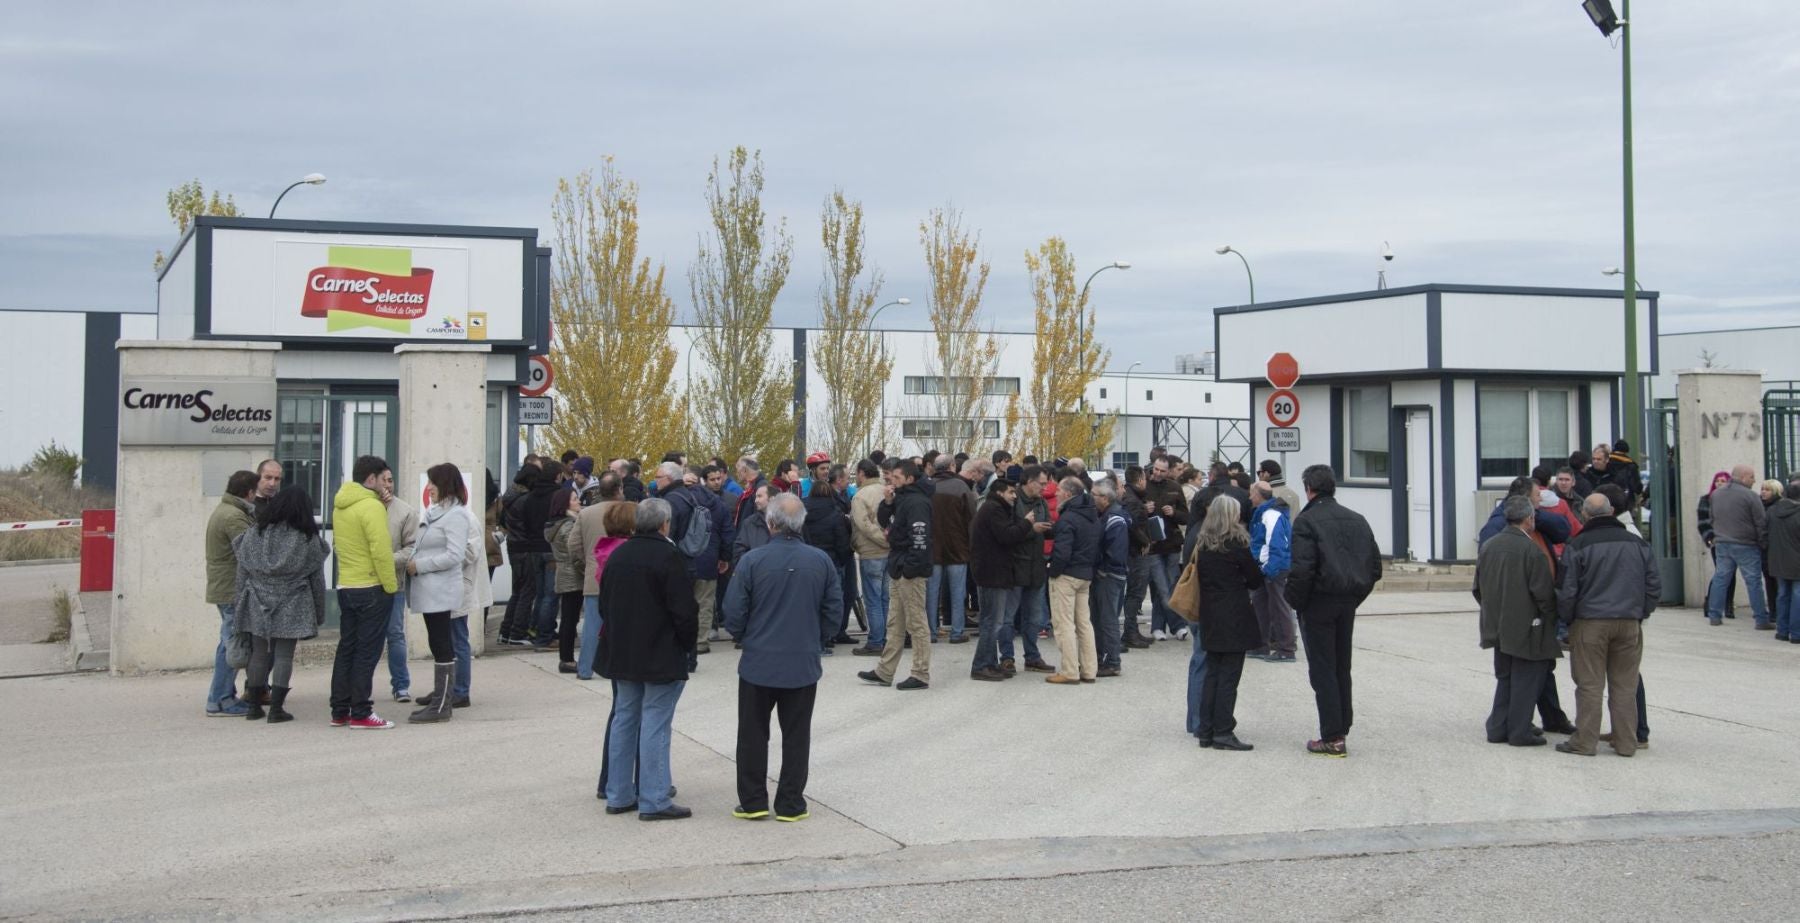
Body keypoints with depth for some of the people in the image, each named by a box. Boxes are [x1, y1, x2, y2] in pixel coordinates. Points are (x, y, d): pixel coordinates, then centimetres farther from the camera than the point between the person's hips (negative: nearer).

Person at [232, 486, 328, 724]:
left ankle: (254, 706, 17)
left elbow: (242, 573, 6)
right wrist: (319, 612, 11)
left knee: (259, 654, 11)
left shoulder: (253, 534, 3)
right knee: (284, 656, 1)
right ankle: (276, 709, -2)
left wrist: (240, 604, 14)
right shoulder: (309, 540, -2)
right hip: (292, 609, -2)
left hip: (258, 606, 3)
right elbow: (317, 580, 2)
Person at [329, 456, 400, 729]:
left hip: (345, 586, 8)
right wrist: (391, 585, -13)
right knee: (367, 652, -2)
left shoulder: (340, 505, 11)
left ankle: (339, 711, 17)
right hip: (371, 588, -8)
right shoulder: (371, 506, -16)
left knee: (346, 649, 13)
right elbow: (381, 551, -21)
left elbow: (339, 545, 15)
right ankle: (360, 713, 0)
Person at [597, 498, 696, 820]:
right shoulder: (669, 557, -15)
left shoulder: (618, 555, 7)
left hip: (621, 652, 7)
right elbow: (684, 610, -17)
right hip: (661, 657, -7)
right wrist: (687, 644, -2)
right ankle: (653, 801, -2)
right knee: (655, 724, -4)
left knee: (623, 718, 14)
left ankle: (618, 796, 19)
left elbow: (605, 603, 14)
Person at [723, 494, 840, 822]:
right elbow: (834, 611, 3)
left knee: (753, 734, 12)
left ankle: (752, 801, 14)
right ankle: (790, 804, 13)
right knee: (796, 736, 11)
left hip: (758, 663, -1)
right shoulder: (821, 561, -5)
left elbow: (733, 614, -8)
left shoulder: (752, 561, -13)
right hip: (804, 664, 2)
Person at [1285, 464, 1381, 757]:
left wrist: (1295, 601, -7)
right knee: (1342, 668, 15)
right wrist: (1357, 595, 15)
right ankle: (1341, 730, 19)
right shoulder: (1356, 520, 10)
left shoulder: (1307, 520, -11)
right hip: (1348, 603, 6)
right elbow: (1375, 565, 11)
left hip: (1319, 602, -6)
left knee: (1322, 670, -2)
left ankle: (1332, 738, -3)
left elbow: (1302, 568, -19)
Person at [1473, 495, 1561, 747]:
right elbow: (1543, 593, -16)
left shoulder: (1488, 546, 3)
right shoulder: (1532, 551, -17)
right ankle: (1519, 732, 7)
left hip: (1497, 625, 7)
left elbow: (1478, 588, 10)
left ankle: (1498, 728, 18)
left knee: (1505, 677, 17)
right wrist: (1551, 619, -1)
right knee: (1526, 679, 4)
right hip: (1526, 628, -6)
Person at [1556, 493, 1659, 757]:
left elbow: (1567, 590, -7)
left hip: (1590, 623, -3)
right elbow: (1654, 586, 9)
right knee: (1624, 686, 9)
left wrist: (1567, 619, 7)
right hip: (1629, 624, 3)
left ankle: (1584, 742, 4)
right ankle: (1626, 743, 13)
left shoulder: (1578, 545, -7)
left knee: (1589, 685, 2)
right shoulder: (1638, 544, 5)